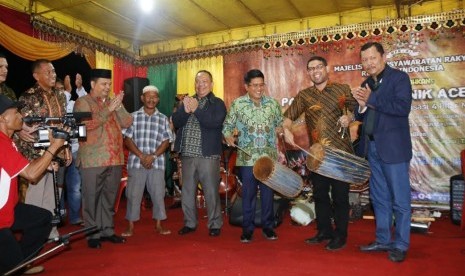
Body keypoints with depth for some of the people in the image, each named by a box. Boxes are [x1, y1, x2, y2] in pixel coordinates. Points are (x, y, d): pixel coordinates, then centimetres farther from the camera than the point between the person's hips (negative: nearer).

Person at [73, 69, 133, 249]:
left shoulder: (113, 102, 17)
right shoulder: (82, 102, 1)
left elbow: (127, 123, 4)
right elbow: (88, 123, -16)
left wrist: (119, 107, -9)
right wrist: (108, 109, -17)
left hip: (115, 159, 5)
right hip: (93, 159, -5)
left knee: (109, 197, 11)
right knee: (92, 198, 1)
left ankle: (107, 230, 21)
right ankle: (93, 234, 10)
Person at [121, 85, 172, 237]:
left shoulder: (163, 119, 8)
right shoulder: (133, 116, 5)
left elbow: (166, 142, 3)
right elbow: (127, 139, 0)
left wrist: (153, 156, -11)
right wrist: (141, 156, -11)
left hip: (157, 163, 1)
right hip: (136, 162, -1)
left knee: (158, 194, 5)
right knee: (133, 194, 4)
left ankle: (158, 225, 18)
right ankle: (131, 226, 16)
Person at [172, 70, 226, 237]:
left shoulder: (218, 103, 1)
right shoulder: (187, 101, 13)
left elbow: (215, 122, -16)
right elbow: (175, 122, 2)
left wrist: (196, 109, -21)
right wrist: (185, 110, -16)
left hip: (208, 155, -4)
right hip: (187, 155, 4)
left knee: (211, 192, 2)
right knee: (187, 191, 12)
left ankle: (215, 224, 17)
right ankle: (190, 223, 27)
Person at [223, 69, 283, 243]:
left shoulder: (273, 103, 6)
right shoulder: (237, 103, 0)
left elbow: (280, 123, 17)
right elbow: (227, 126, 4)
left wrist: (280, 129, -4)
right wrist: (228, 137, -15)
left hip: (269, 156, 2)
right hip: (247, 157, -2)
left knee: (268, 192, 9)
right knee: (248, 193, 5)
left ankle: (268, 226, 25)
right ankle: (247, 228, 19)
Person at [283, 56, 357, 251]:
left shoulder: (343, 90, 3)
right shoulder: (304, 95, 9)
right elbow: (288, 116, 3)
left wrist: (349, 117, -16)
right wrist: (286, 130, -16)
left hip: (340, 152, -3)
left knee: (340, 195, 3)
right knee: (319, 194, 13)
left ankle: (340, 235, 18)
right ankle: (324, 231, 29)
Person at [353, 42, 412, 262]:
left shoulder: (399, 78, -4)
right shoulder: (366, 84, 14)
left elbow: (403, 107, -19)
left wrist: (371, 99, -16)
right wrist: (361, 105, -7)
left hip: (393, 147, -6)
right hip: (372, 148, 7)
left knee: (400, 200, 2)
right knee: (379, 198, 14)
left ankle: (400, 245, 16)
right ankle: (383, 240, 27)